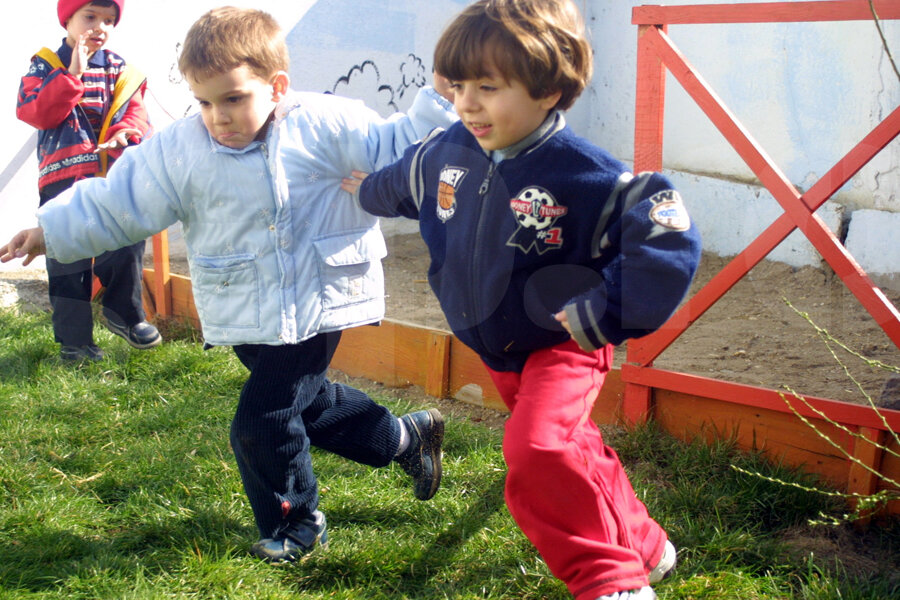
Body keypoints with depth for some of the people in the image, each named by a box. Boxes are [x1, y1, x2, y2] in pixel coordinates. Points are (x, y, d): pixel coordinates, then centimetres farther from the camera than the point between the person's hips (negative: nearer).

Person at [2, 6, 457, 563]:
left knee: (263, 421, -4)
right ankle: (408, 438, 41)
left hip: (315, 304, -4)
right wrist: (50, 231, 0)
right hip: (249, 317, 5)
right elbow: (117, 202, 2)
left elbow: (393, 146, -1)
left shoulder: (322, 124, -9)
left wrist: (440, 101, -12)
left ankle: (295, 526, 22)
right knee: (309, 398, 17)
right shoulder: (179, 150, -3)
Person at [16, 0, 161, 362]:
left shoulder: (120, 70, 9)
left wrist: (125, 132, -20)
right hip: (65, 179, -3)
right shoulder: (46, 66, 0)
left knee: (127, 248, 8)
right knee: (68, 262, 1)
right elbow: (33, 113, -13)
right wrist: (72, 75, -19)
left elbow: (136, 111, 3)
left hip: (117, 179, 3)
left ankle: (124, 313, 30)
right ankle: (74, 339, 10)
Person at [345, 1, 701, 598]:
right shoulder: (447, 152, -8)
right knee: (574, 450, 21)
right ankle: (642, 546, 43)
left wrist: (601, 313, -32)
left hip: (563, 347, -7)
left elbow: (669, 238, -29)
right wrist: (368, 190, 37)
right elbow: (404, 182, 16)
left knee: (537, 450, -29)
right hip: (498, 349, 7)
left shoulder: (587, 176, -29)